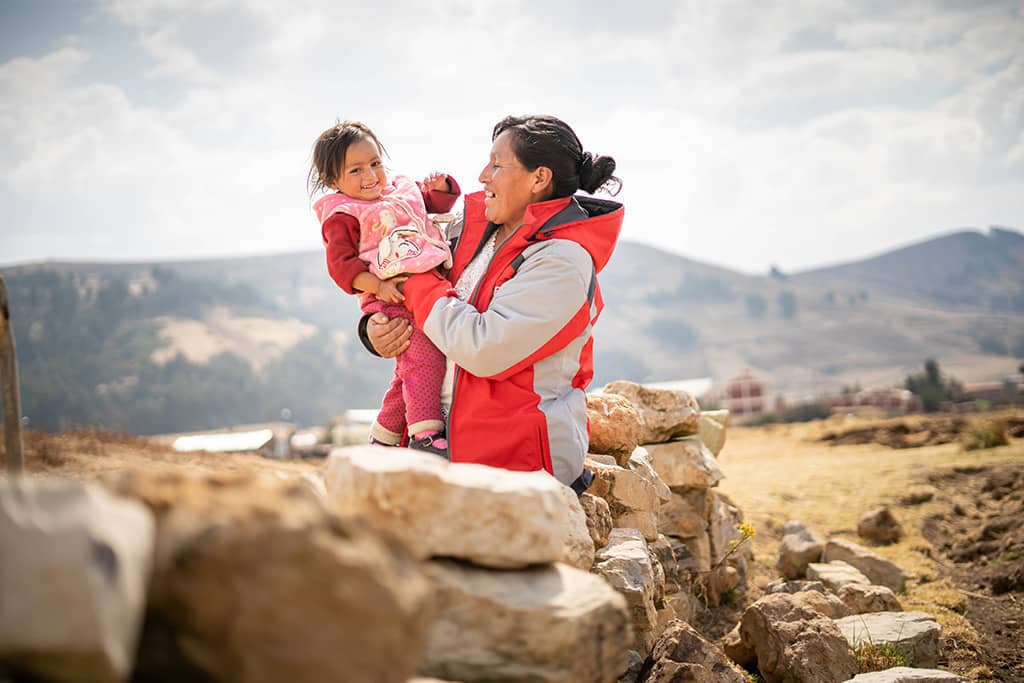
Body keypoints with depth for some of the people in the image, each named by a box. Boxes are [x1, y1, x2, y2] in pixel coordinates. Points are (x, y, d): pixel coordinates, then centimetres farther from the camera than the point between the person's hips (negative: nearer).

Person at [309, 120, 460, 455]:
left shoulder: (403, 189, 17)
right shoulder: (341, 217, -4)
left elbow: (440, 202, 31)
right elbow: (340, 264, -11)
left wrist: (440, 186, 8)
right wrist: (378, 286, -22)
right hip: (394, 299, -7)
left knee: (410, 371, 14)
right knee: (423, 357, -24)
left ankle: (384, 434, 28)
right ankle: (425, 434, -23)